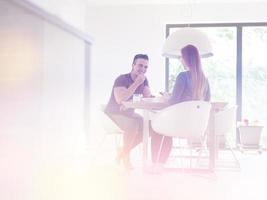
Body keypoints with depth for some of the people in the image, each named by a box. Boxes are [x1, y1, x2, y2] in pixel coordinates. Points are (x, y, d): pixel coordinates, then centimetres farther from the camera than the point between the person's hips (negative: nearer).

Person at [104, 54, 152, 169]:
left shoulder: (144, 80, 3)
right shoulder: (122, 79, -18)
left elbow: (148, 98, -6)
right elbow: (120, 99, -34)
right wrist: (136, 83, -33)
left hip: (129, 114, 8)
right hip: (114, 114, -7)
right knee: (133, 124, -33)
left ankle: (123, 152, 1)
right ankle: (126, 155, -12)